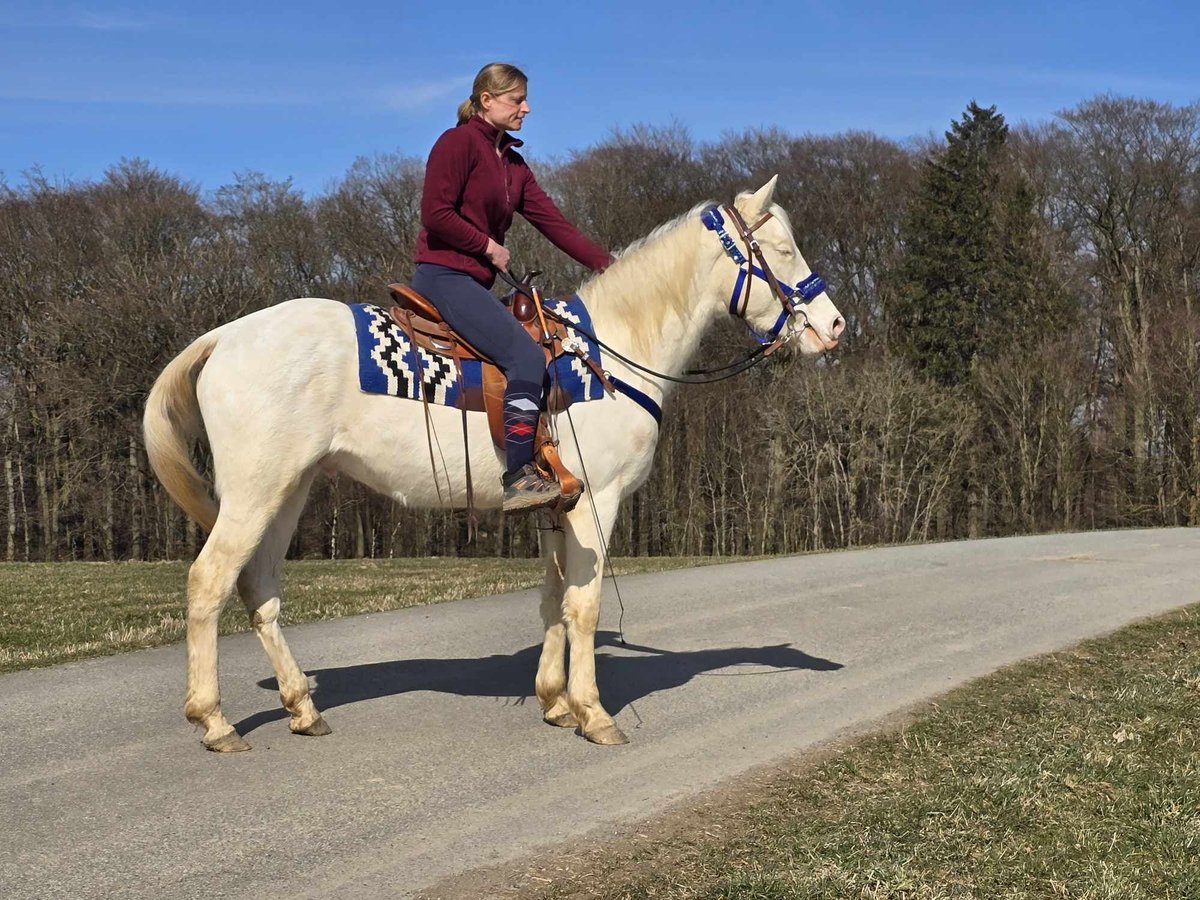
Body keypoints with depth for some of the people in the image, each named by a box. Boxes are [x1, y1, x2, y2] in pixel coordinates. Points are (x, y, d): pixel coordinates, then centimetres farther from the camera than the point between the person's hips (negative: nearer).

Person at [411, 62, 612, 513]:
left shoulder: (513, 162, 18)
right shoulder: (459, 142, -6)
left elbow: (552, 221, 11)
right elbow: (436, 214, -16)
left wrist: (604, 263, 3)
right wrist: (488, 247, -10)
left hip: (477, 283, 10)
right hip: (444, 276, -10)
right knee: (527, 355, -24)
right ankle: (518, 477, -28)